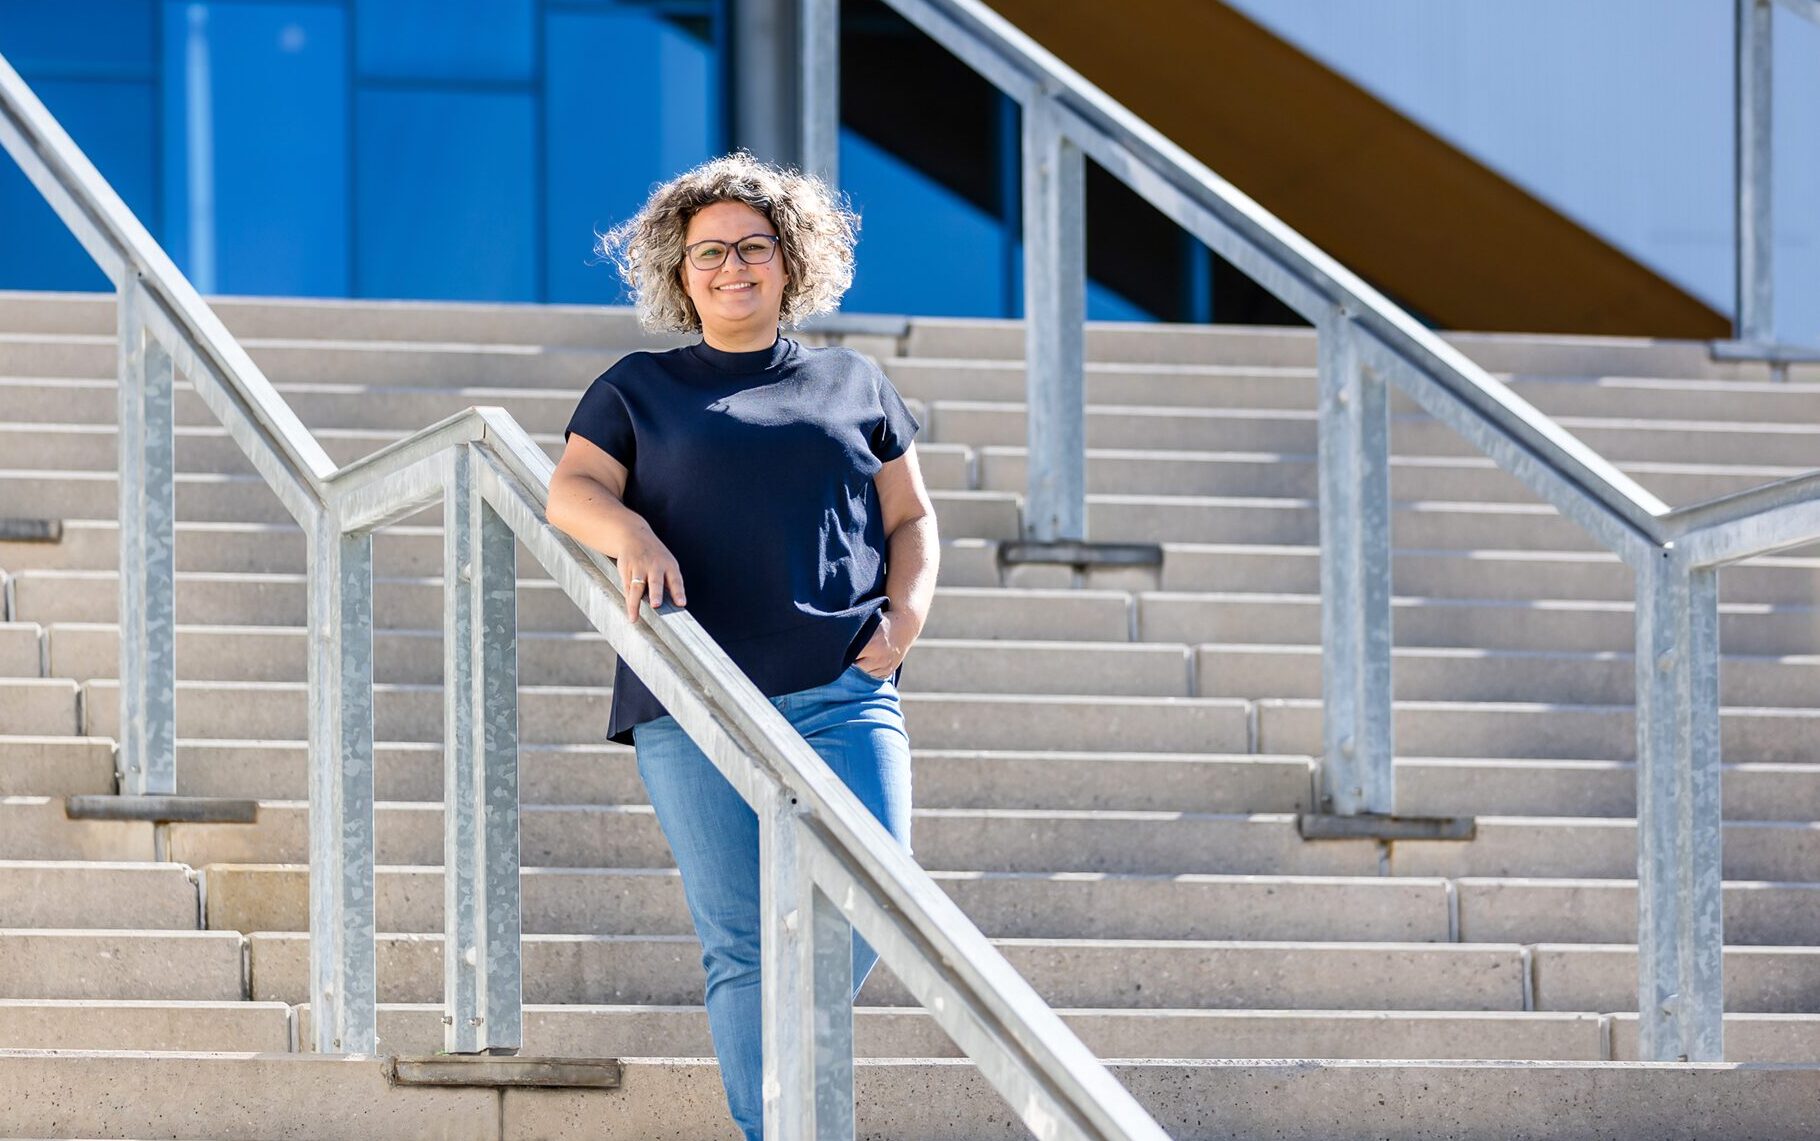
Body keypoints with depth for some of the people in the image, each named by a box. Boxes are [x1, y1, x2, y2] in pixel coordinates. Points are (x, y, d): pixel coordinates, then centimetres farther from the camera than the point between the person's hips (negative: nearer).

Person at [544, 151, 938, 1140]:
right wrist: (631, 533, -19)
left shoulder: (854, 386, 19)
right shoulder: (638, 390, 15)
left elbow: (911, 517, 21)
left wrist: (905, 616, 2)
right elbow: (571, 491, 3)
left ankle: (778, 1051, 13)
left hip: (841, 696, 1)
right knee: (742, 941, -7)